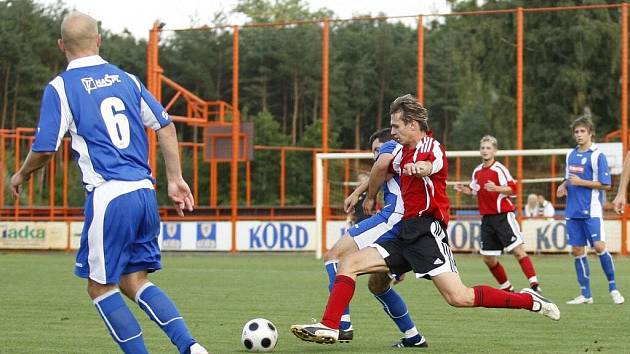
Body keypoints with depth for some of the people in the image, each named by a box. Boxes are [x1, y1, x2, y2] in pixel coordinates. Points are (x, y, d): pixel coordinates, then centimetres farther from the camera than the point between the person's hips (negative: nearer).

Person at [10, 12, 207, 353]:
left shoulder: (61, 87, -2)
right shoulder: (126, 79, 14)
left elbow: (44, 149, -3)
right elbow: (165, 126, 12)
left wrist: (22, 174, 17)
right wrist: (175, 179, 16)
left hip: (109, 197, -6)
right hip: (145, 193, 6)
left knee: (100, 287, 8)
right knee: (135, 281, 14)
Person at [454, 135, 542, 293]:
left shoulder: (499, 169, -10)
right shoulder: (477, 171, 11)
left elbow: (512, 189, -17)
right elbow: (474, 190, 25)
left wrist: (496, 188, -32)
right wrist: (463, 189, 6)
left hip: (503, 216, -7)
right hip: (486, 218, 7)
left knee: (518, 250, -13)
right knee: (488, 257, 5)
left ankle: (534, 284, -16)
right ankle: (506, 287, 19)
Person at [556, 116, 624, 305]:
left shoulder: (597, 155, -7)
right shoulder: (571, 155, 13)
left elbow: (606, 184, -10)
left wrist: (581, 182, -15)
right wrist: (563, 186, 3)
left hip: (591, 210, -6)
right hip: (573, 211, 6)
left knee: (599, 246, -14)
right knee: (577, 250, 4)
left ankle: (613, 288, 1)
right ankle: (585, 294, 9)